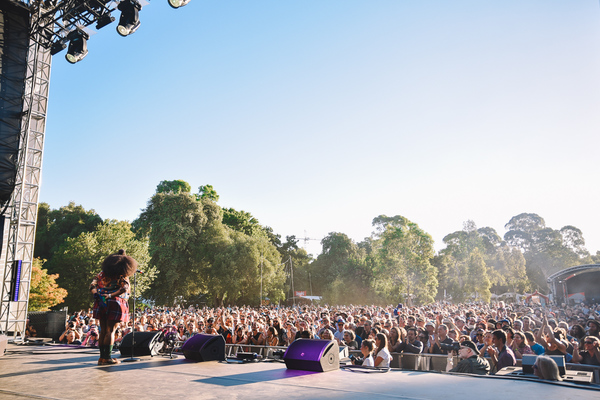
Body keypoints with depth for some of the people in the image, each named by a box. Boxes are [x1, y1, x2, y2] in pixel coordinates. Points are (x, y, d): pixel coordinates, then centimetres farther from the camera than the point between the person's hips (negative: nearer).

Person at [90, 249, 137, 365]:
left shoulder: (102, 273, 13)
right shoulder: (122, 275, -3)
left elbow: (92, 286, 7)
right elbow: (125, 289, -18)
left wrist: (97, 294, -7)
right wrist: (111, 295, -16)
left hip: (101, 304, 5)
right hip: (114, 304, -5)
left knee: (103, 331, 10)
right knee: (110, 331, -2)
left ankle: (102, 357, 15)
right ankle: (107, 357, -1)